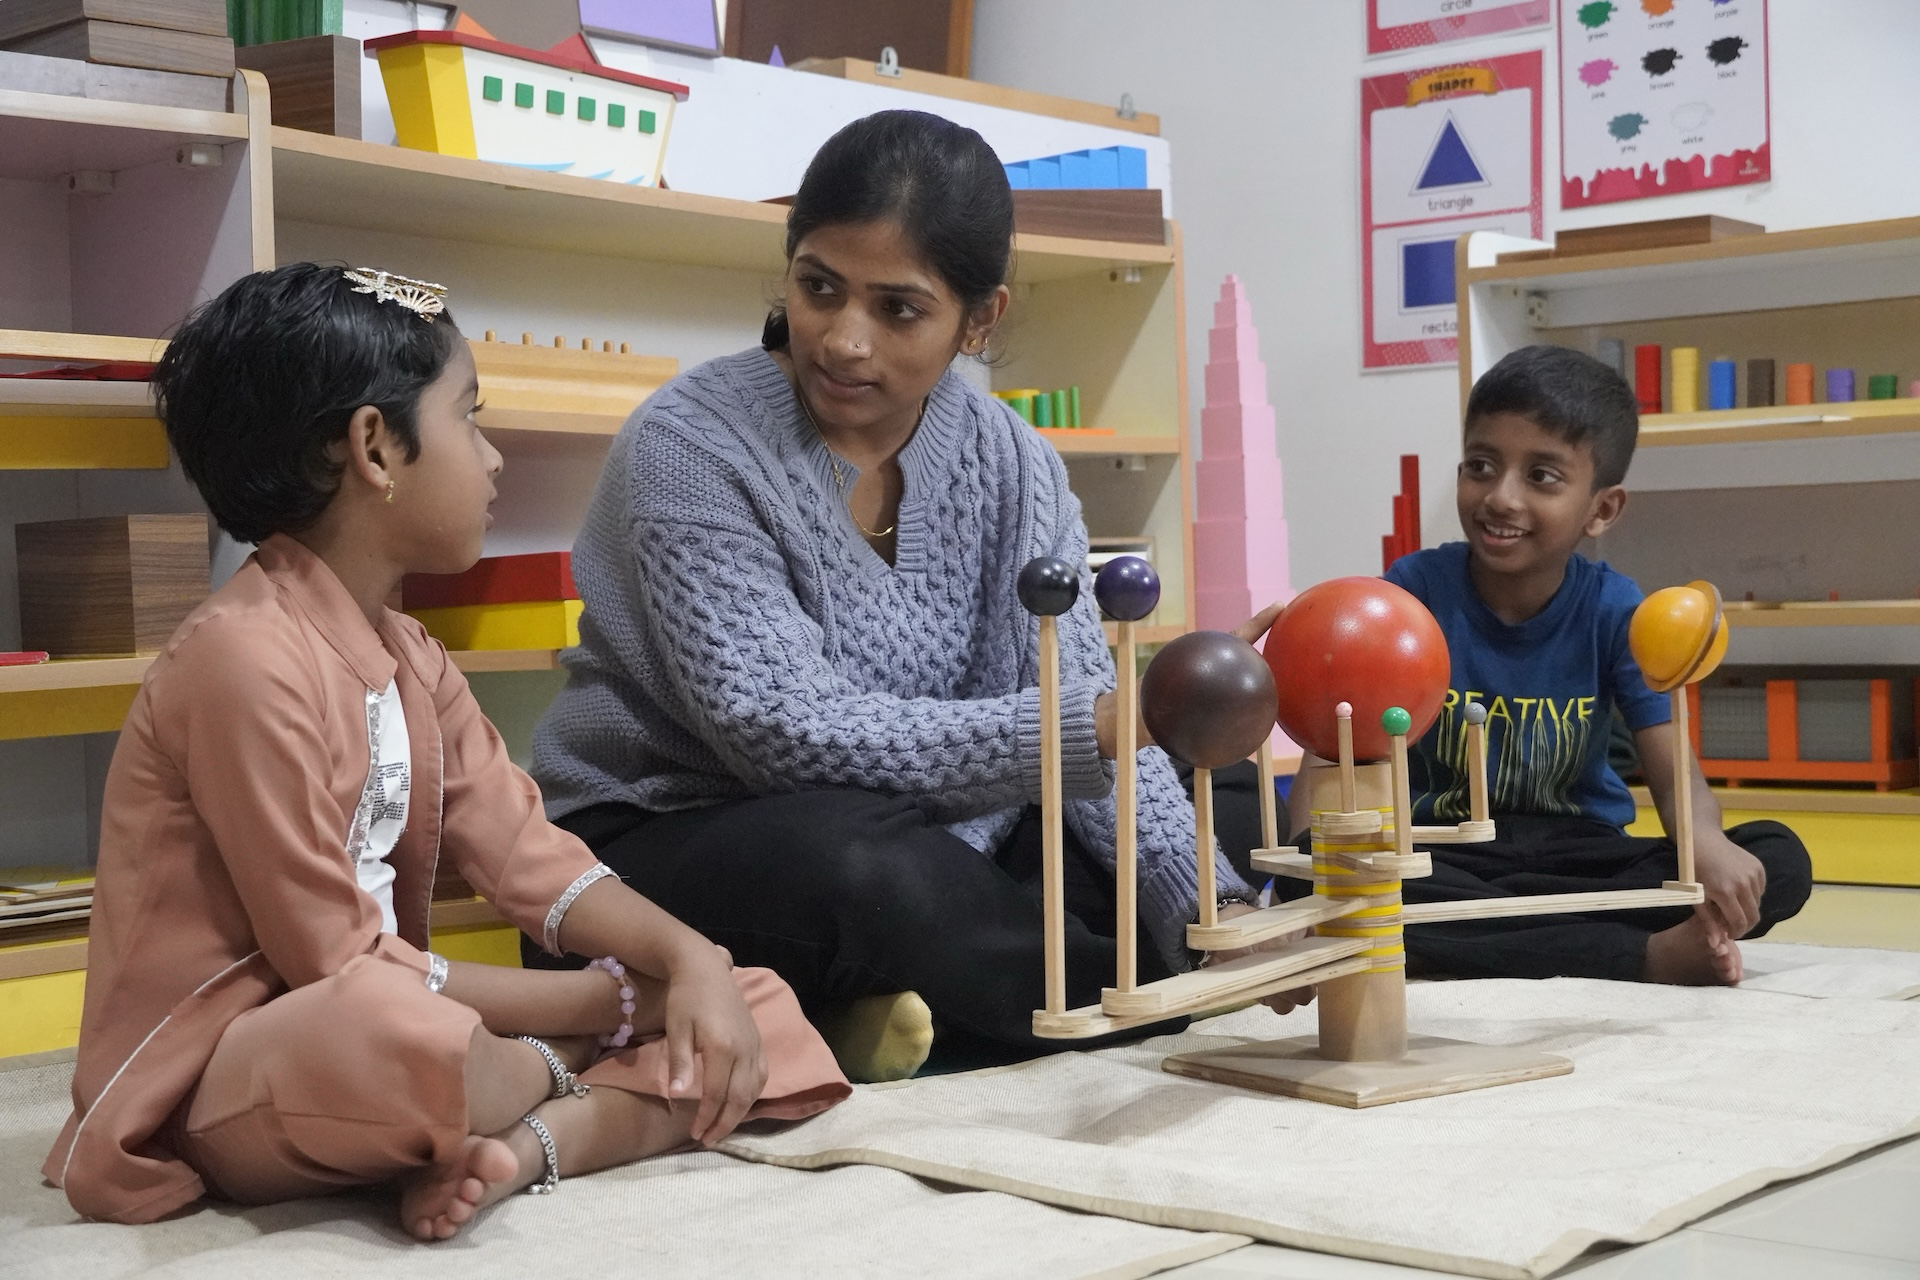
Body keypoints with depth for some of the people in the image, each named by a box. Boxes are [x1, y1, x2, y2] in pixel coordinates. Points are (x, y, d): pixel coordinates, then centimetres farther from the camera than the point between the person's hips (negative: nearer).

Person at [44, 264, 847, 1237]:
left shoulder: (411, 660, 10)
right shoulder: (246, 656, -20)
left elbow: (527, 856, 3)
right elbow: (337, 965, -21)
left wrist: (686, 960, -16)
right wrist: (611, 1005, -15)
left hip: (383, 1043, 9)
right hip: (213, 1094, -9)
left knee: (751, 1010, 3)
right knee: (393, 1034, -43)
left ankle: (529, 1142, -22)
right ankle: (559, 1083, -10)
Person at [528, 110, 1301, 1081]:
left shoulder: (1011, 467, 0)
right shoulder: (691, 445, -17)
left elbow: (1085, 709, -6)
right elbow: (785, 731, -26)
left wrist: (1211, 911, -22)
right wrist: (1093, 726, -33)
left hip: (921, 843, 6)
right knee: (857, 864, -36)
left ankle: (873, 1040, -12)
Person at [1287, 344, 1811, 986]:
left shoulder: (1614, 612, -4)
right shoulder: (1412, 590, -7)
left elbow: (1674, 776, -10)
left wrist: (1705, 841, -36)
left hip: (1576, 852, 1)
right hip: (1440, 852, -1)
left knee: (1779, 861, -20)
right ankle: (1647, 955, -30)